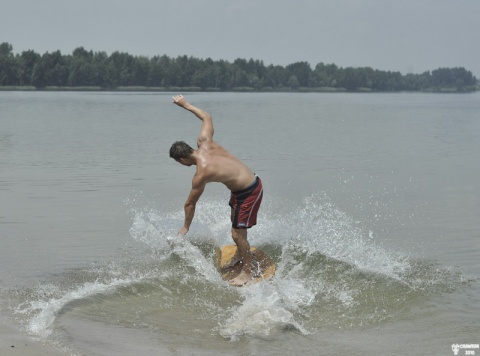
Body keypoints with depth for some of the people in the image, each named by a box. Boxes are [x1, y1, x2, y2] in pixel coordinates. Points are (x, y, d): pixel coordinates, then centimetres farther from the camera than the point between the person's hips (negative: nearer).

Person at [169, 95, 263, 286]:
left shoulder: (201, 173, -24)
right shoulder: (205, 143, -6)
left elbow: (190, 203, -11)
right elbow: (207, 117, 12)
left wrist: (186, 227, 3)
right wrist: (186, 105, 19)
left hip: (249, 193, -10)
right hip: (251, 180, 10)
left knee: (237, 234, -2)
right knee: (235, 220, 27)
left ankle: (247, 272, 13)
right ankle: (240, 255, 48)